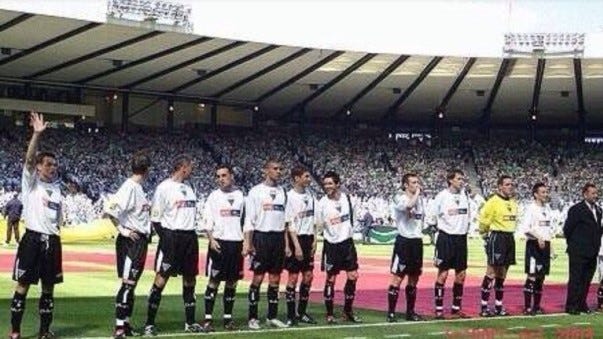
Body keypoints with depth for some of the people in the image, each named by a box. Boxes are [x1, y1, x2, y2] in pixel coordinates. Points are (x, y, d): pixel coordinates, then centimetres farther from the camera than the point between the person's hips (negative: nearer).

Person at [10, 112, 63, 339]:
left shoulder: (56, 187, 15)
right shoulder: (30, 182, 0)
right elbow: (29, 159, -18)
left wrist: (54, 234, 15)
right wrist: (37, 134, -30)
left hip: (52, 241, 5)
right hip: (33, 239, -5)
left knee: (48, 288, 8)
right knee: (23, 286, -2)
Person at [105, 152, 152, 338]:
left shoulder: (138, 188, 12)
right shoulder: (129, 187, -15)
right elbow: (110, 210, -23)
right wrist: (122, 230, -16)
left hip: (141, 240, 9)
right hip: (131, 241, -9)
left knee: (132, 285, 14)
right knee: (127, 284, -8)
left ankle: (126, 324, 21)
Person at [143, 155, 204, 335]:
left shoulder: (188, 188, 15)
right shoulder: (164, 187, -8)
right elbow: (155, 218, -9)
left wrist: (193, 236, 12)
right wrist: (166, 240, -14)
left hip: (190, 238, 8)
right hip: (171, 237, -8)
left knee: (190, 279, 10)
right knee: (161, 279, -7)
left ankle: (190, 322, 19)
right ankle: (149, 324, -2)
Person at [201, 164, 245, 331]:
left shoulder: (240, 196, 9)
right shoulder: (213, 196, 0)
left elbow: (245, 222, 14)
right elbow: (207, 221, -4)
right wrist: (211, 240, -17)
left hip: (236, 243, 3)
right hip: (219, 243, -3)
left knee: (232, 282, 7)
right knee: (214, 281, -2)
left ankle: (228, 318, 14)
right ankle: (208, 319, 1)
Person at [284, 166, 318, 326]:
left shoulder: (310, 195, 9)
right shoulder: (290, 197, -12)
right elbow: (290, 224, -14)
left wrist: (314, 240, 5)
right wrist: (297, 246, -17)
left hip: (308, 239, 7)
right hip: (296, 239, -7)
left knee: (308, 276, 8)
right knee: (293, 277, -2)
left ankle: (301, 312, 18)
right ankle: (291, 315, 5)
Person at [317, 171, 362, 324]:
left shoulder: (346, 198, 0)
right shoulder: (322, 203, -11)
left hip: (347, 242, 4)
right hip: (332, 244, -4)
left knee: (353, 276, 3)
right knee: (331, 279, 1)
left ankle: (348, 311, 16)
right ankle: (330, 314, 11)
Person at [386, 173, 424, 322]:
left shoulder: (419, 199, 12)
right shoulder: (400, 199, -12)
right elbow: (409, 205, -35)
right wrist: (417, 192, -20)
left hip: (417, 241, 8)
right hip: (404, 241, -7)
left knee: (414, 279, 12)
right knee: (397, 278, -6)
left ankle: (410, 311, 21)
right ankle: (391, 313, -2)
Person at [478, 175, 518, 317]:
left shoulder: (513, 203, 11)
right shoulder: (493, 201, -12)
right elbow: (483, 220, -10)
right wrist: (485, 233, 3)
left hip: (510, 238, 8)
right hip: (497, 237, -8)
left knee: (502, 274, 11)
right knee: (492, 272, -8)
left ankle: (499, 306, 18)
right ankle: (484, 307, -4)